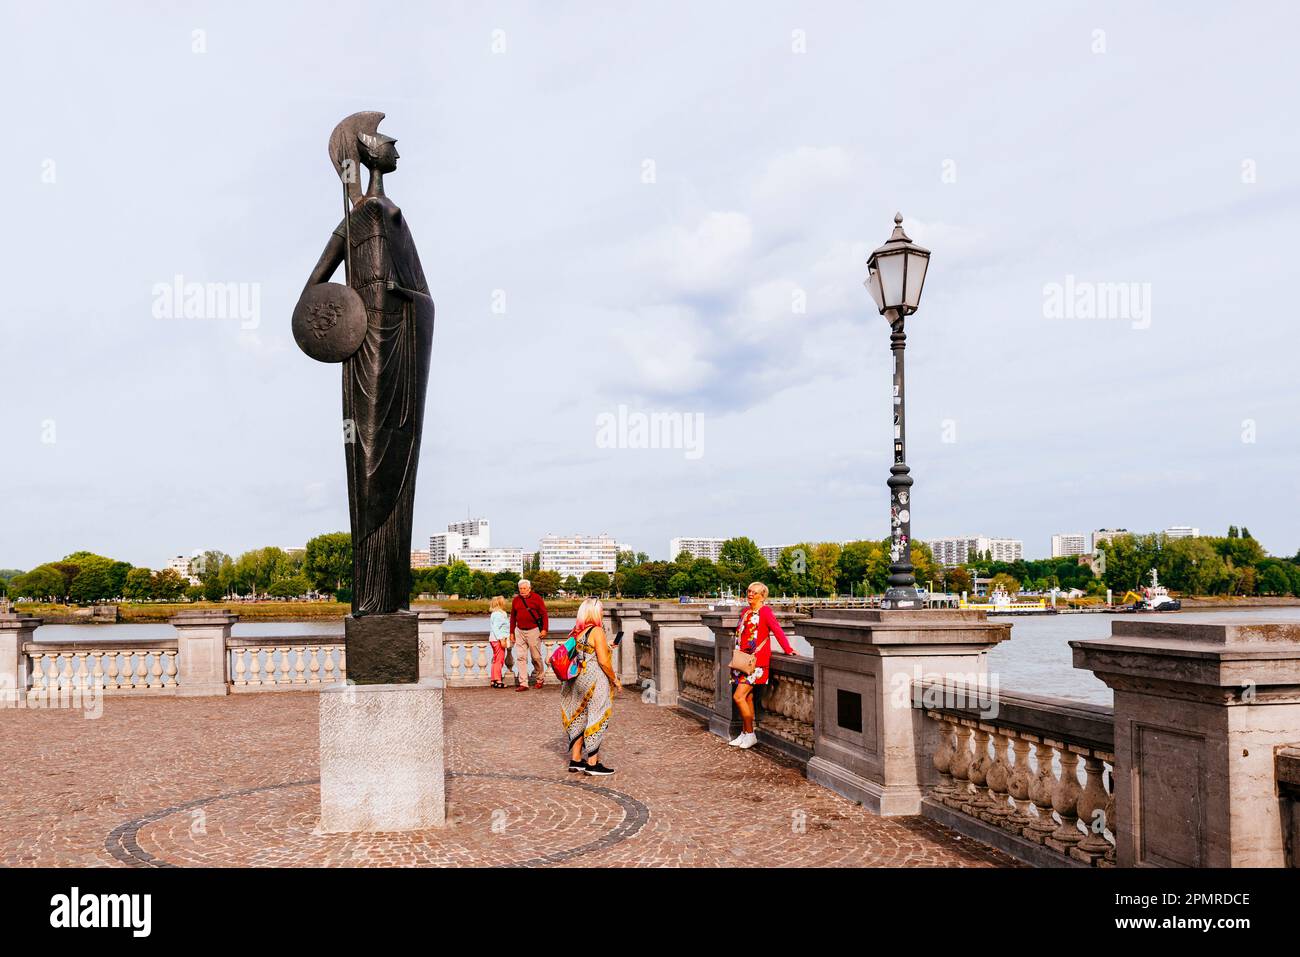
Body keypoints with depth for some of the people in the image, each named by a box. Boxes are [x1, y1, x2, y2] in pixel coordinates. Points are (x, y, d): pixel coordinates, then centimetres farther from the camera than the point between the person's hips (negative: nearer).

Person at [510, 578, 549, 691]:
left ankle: (538, 680, 22)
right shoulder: (516, 600, 9)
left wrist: (544, 629, -9)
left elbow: (544, 614, -3)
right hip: (520, 632, 4)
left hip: (533, 631, -3)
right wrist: (512, 632, 13)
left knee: (536, 657, 5)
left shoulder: (536, 598, -2)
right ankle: (523, 683, -2)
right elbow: (513, 617, 15)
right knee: (520, 657, -2)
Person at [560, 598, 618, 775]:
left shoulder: (576, 632, 7)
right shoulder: (597, 631, -15)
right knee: (596, 720, 1)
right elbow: (604, 661, -17)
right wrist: (614, 679, -5)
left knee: (579, 718, 16)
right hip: (594, 681, -8)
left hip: (578, 680, 8)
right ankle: (592, 764, 6)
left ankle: (575, 760, 22)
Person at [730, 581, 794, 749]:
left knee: (738, 696, -12)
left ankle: (750, 735, 0)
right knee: (748, 698, 11)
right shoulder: (746, 612, 14)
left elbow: (777, 630, -16)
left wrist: (787, 649, -20)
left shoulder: (765, 611, -10)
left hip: (757, 661, -8)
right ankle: (744, 734, 18)